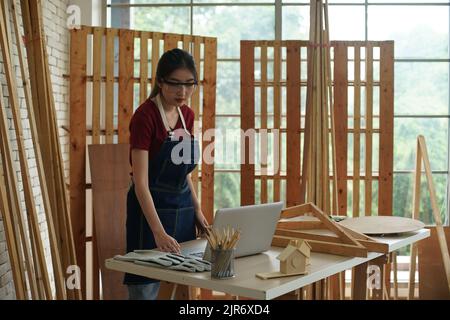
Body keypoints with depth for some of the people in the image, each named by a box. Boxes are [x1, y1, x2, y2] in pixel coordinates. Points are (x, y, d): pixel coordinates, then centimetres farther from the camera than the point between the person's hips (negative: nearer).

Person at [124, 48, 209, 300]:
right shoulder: (145, 116, -17)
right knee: (146, 287, 2)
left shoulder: (187, 115, 5)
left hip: (183, 208, 7)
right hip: (151, 209, -7)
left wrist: (197, 211, 8)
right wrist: (158, 232, -32)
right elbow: (140, 182, -23)